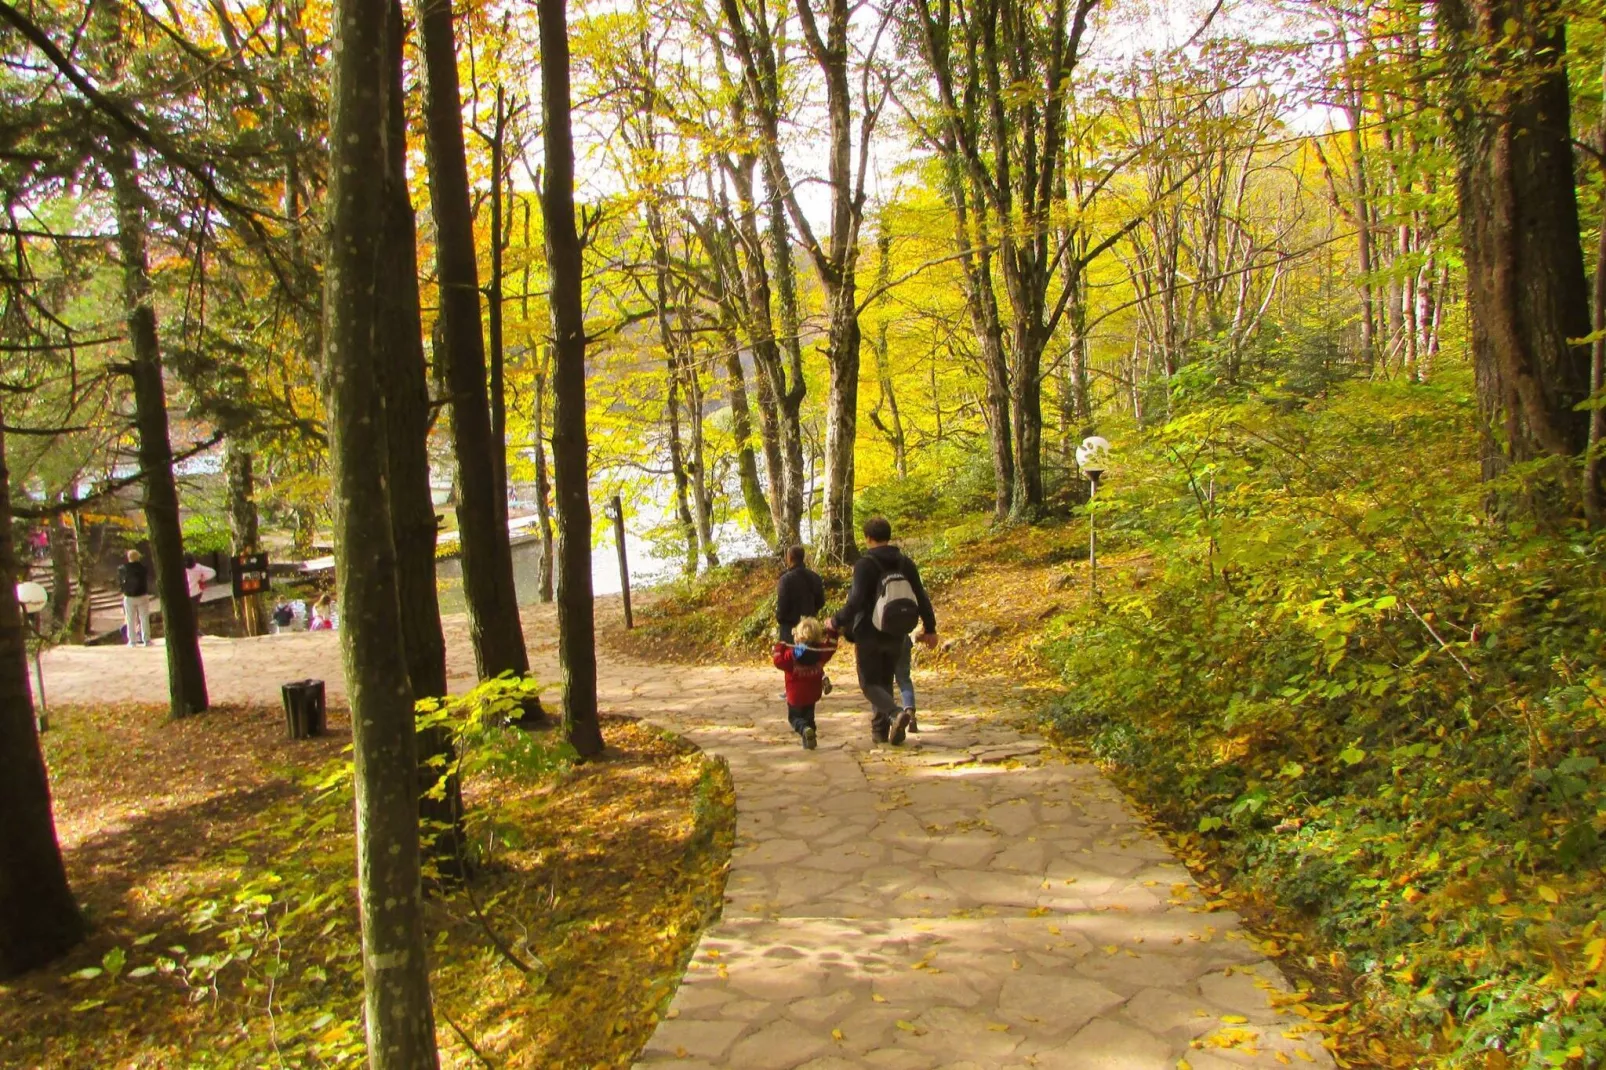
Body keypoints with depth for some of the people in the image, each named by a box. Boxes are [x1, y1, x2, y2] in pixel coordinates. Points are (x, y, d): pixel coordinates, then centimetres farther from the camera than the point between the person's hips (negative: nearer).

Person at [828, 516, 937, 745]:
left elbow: (856, 600, -22)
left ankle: (896, 713, -23)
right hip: (896, 635, 5)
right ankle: (880, 730, 18)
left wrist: (837, 622, -9)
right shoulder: (905, 563, 4)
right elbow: (921, 598, 7)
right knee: (885, 681, 20)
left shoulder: (865, 564, -13)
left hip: (869, 634, -5)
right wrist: (930, 628, 16)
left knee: (870, 684, 3)